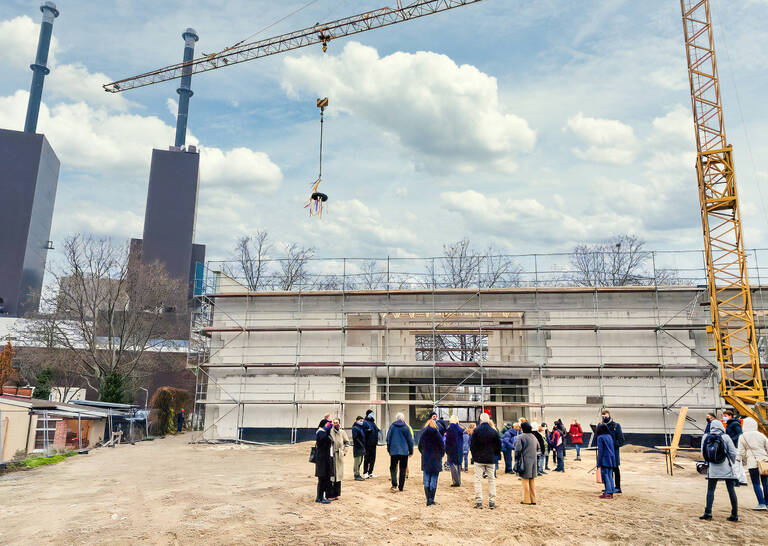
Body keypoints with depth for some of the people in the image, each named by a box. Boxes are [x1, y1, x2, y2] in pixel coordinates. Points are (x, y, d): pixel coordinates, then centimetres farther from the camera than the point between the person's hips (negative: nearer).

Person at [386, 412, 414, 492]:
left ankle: (394, 485, -11)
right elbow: (410, 440, 1)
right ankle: (401, 486, 14)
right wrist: (411, 451, 10)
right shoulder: (406, 427, -3)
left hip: (394, 451, 0)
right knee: (403, 469, 11)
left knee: (393, 468, 7)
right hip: (404, 451, 0)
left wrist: (388, 449, 16)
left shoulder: (392, 426, -1)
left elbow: (388, 438, 5)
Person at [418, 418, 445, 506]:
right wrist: (441, 455, 11)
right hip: (435, 459, -2)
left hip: (425, 460, 2)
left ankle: (428, 500, 9)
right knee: (434, 480, 3)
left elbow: (420, 447, 6)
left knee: (426, 481, 8)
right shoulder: (437, 434, -9)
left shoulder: (423, 434, -1)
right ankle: (431, 500, 2)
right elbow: (442, 447, -5)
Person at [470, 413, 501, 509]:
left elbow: (472, 445, -4)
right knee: (492, 480, 10)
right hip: (491, 460, 2)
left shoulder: (476, 431, -6)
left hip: (479, 459, -2)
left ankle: (478, 501, -1)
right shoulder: (494, 431, -1)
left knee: (478, 480, 3)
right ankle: (492, 502, 9)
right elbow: (499, 446, 4)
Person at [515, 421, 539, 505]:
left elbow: (518, 449, -13)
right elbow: (538, 449, 17)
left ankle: (526, 499, 3)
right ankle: (533, 499, 17)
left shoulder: (521, 437, -11)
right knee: (531, 481, 14)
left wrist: (517, 459, -4)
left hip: (525, 460, -6)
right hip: (534, 460, 6)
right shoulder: (534, 437, 9)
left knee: (525, 481, 1)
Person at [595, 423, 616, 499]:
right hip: (611, 459, 7)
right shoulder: (610, 436, 9)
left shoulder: (600, 437, -11)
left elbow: (600, 450, -12)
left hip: (604, 460, -7)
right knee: (610, 476, 11)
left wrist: (599, 463, -8)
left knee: (605, 475, -3)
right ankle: (611, 492, 14)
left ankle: (608, 493, -5)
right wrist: (613, 460, 21)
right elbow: (612, 449, 14)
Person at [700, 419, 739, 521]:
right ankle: (735, 514, 10)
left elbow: (703, 453, 4)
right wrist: (731, 463, 13)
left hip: (713, 469, 1)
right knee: (731, 490, 7)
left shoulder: (705, 438, 0)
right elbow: (733, 452, -5)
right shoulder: (725, 437, -7)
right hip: (727, 469, -1)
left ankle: (708, 512, -3)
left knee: (710, 490, 6)